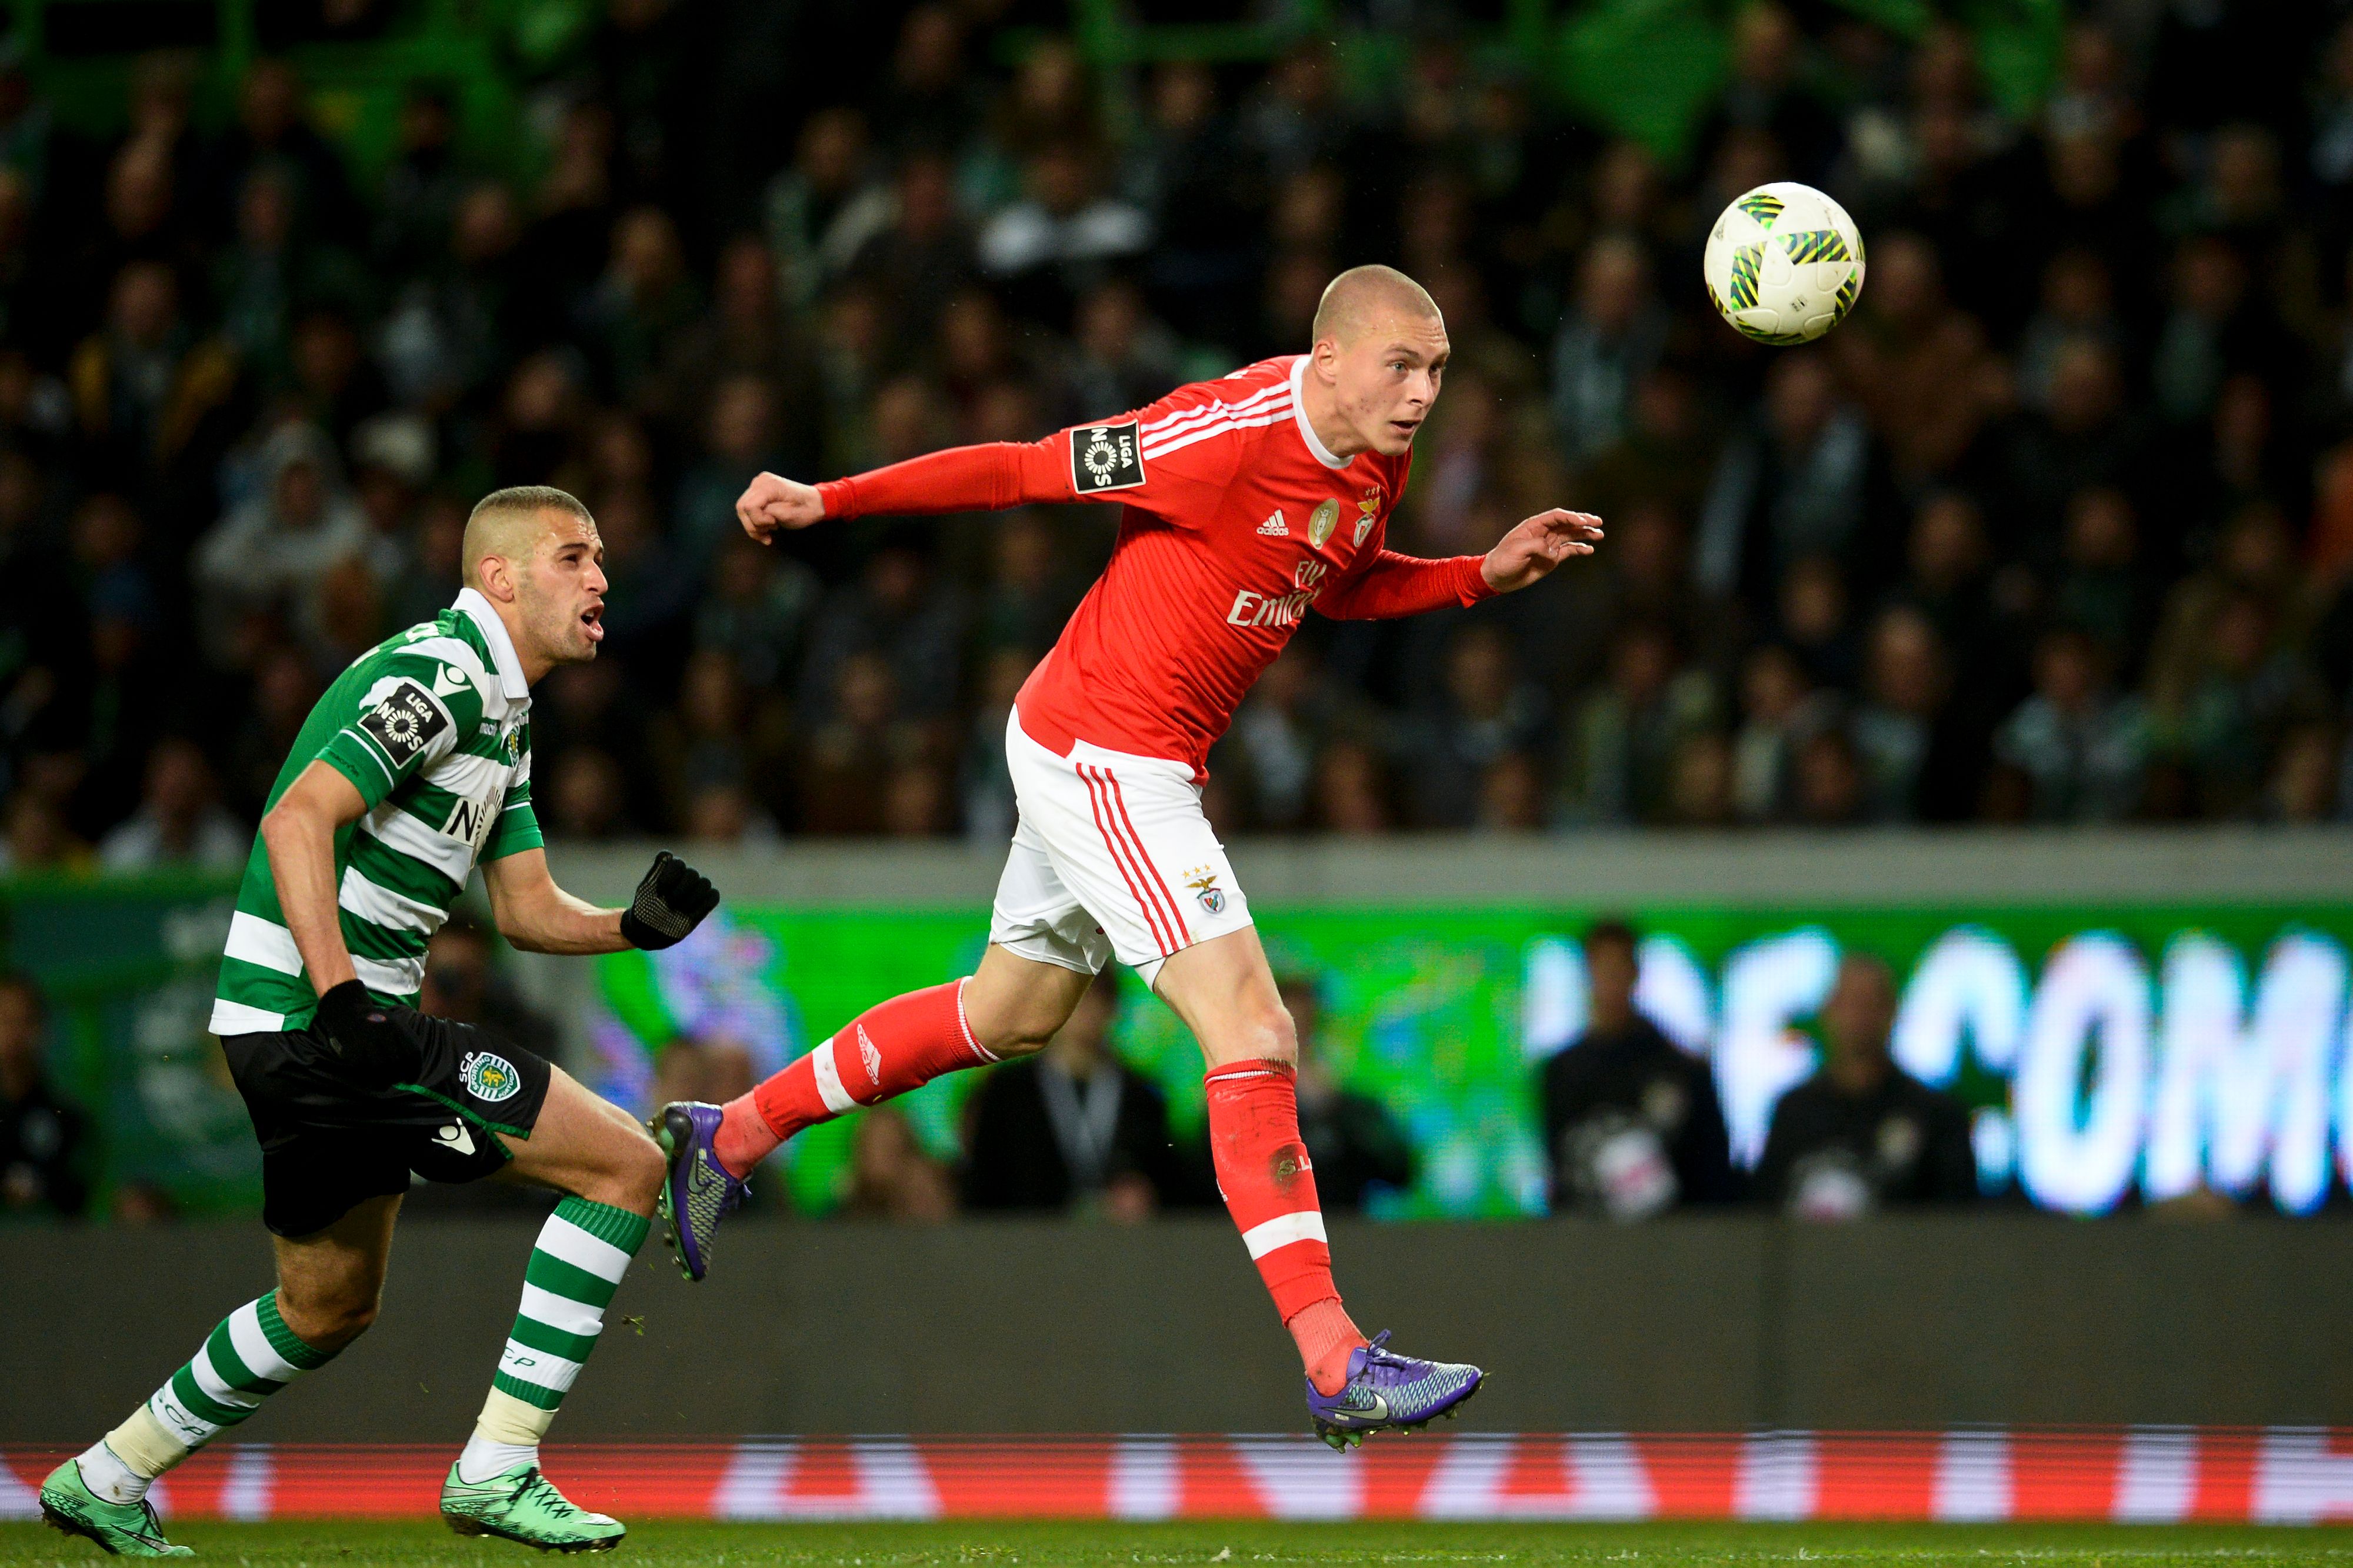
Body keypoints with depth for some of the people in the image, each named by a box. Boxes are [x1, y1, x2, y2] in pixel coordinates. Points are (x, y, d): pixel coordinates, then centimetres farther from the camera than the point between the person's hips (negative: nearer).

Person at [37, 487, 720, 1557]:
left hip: (333, 1027, 11)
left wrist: (633, 926, 1)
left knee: (330, 1305, 24)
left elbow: (526, 908, 20)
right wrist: (340, 998, -31)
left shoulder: (497, 712, 19)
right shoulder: (439, 676, -14)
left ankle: (105, 1480, 35)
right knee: (624, 1163, -11)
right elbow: (297, 820, -24)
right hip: (311, 1017, -11)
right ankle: (497, 1471, -11)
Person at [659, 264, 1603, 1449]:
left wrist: (1485, 574, 8)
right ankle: (1335, 1367, -17)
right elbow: (1029, 469, -17)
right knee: (1253, 1036, -15)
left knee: (1011, 1015, 25)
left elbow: (1339, 588, 23)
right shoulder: (1230, 435, -24)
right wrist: (826, 502, -13)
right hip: (1099, 756, -10)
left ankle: (731, 1135, 39)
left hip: (1130, 766, 10)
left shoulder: (1374, 467, 3)